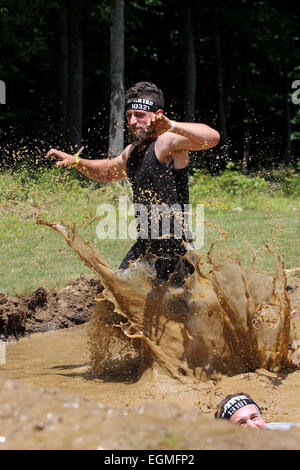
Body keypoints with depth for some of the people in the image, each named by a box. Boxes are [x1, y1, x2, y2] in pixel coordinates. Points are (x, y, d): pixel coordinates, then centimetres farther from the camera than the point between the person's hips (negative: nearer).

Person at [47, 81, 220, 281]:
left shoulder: (167, 141, -13)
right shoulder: (133, 151, 15)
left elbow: (212, 137, -30)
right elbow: (108, 171, 36)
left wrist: (172, 126, -41)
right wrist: (76, 161, 22)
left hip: (174, 248, -9)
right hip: (145, 245, 9)